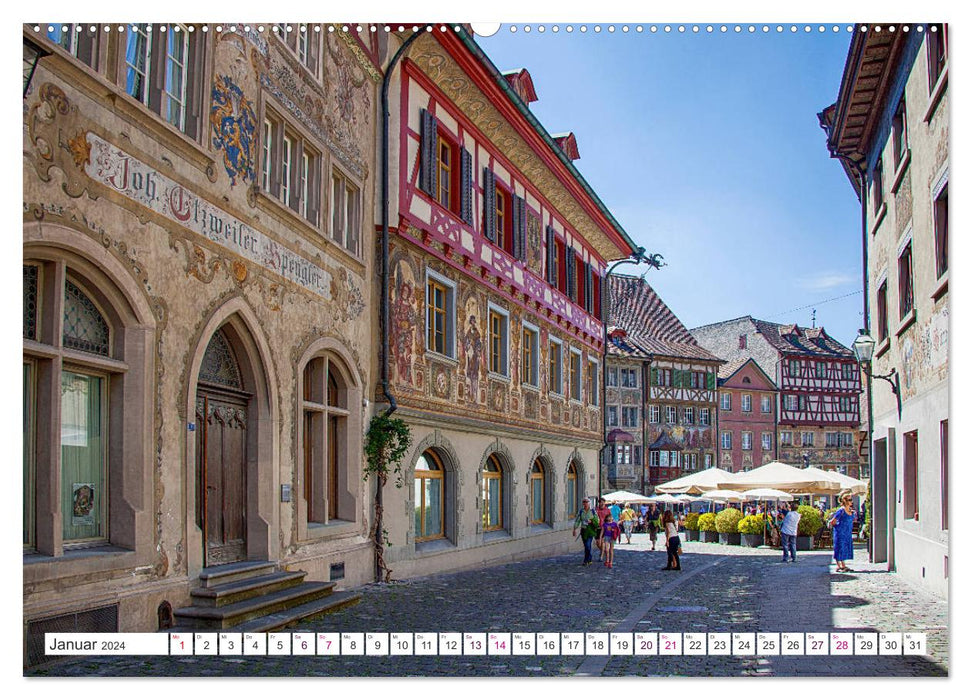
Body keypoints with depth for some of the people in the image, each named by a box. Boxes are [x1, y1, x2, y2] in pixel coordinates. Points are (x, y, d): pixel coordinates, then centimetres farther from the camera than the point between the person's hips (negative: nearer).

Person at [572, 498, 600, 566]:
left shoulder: (593, 511, -1)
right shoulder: (581, 511, 5)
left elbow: (597, 521, 4)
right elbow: (577, 521, 3)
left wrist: (591, 521, -15)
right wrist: (574, 529, -4)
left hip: (590, 530, -3)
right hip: (583, 530, 4)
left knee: (588, 545, -12)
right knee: (586, 545, 10)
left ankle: (586, 560, -3)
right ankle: (590, 558, 28)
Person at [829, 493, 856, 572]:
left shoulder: (850, 510, 6)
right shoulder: (841, 511, -17)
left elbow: (854, 519, 27)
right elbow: (832, 522, -18)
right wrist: (837, 526, -2)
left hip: (848, 533, 8)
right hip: (840, 533, -8)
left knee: (846, 549, 11)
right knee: (840, 548, -3)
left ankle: (843, 566, 20)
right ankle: (838, 566, 4)